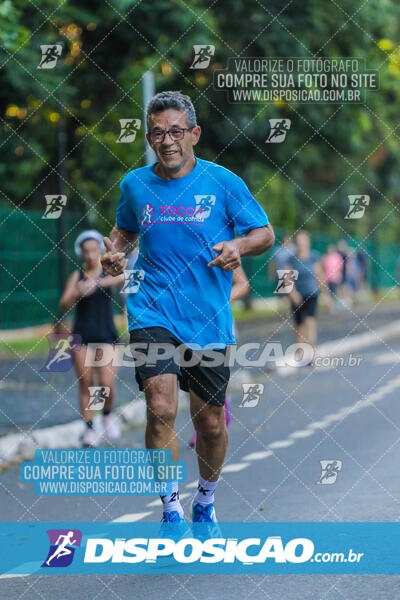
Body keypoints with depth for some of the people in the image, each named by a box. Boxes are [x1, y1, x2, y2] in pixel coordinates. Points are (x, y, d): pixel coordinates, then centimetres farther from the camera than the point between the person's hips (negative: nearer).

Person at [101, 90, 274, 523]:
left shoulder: (223, 183, -2)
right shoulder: (135, 185, 4)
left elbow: (265, 233, 5)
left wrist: (238, 246, -17)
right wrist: (116, 251, 1)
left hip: (209, 319, 0)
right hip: (153, 312, 0)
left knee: (210, 424, 9)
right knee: (160, 410, -20)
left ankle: (205, 503, 36)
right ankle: (171, 511, -7)